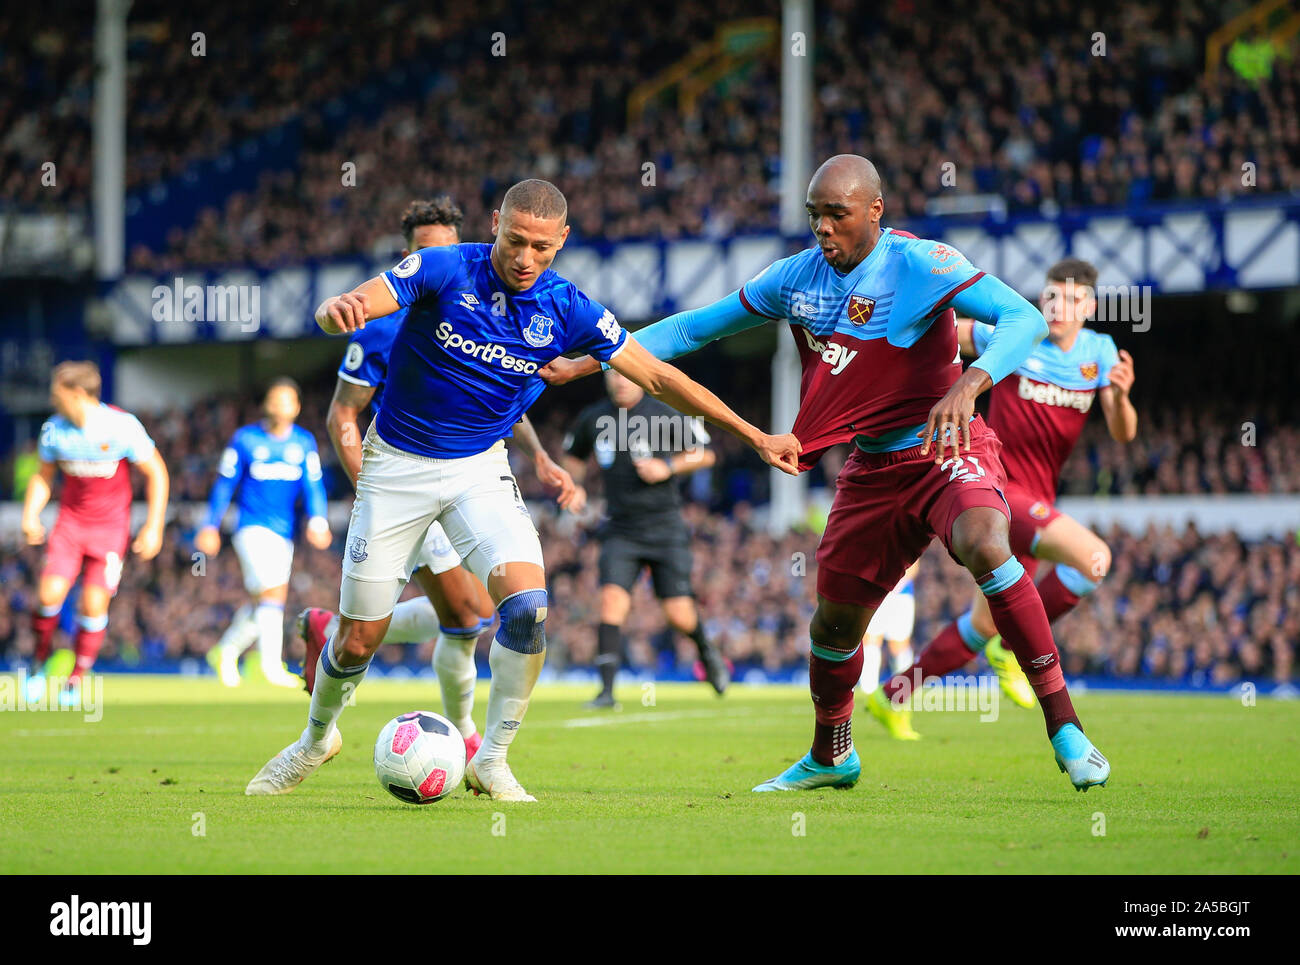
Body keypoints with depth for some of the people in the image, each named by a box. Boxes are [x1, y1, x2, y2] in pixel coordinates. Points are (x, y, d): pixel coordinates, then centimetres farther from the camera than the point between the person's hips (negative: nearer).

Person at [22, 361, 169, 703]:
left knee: (94, 604, -10)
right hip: (70, 522, 3)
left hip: (110, 527, -3)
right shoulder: (54, 430, -4)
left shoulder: (122, 426, -16)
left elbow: (157, 473, -7)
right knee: (50, 595, -14)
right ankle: (40, 661, 11)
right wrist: (30, 515, -1)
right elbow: (43, 476, 13)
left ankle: (77, 679, 7)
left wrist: (154, 527, -10)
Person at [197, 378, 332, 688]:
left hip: (284, 532, 5)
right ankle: (271, 665, -18)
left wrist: (317, 521, -13)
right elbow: (225, 484, 4)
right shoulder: (245, 439, -2)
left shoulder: (304, 443, 7)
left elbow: (313, 485, 4)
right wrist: (210, 527, 3)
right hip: (252, 528, -5)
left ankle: (226, 651, 31)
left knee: (260, 603, 10)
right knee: (273, 591, -19)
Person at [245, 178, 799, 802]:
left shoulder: (565, 310, -8)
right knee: (358, 639, 1)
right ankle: (316, 738, 33)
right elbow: (353, 307, -29)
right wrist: (338, 310, -56)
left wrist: (755, 436, -2)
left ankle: (491, 762, -6)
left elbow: (656, 377, -1)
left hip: (480, 469, 2)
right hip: (399, 463, -2)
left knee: (527, 603, -23)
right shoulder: (444, 270, -16)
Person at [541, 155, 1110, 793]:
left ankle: (1062, 724, -27)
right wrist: (586, 363, 6)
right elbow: (694, 328, 12)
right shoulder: (798, 277, 1)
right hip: (871, 471, 6)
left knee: (984, 548, -35)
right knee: (834, 621, 12)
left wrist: (968, 384, -44)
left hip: (945, 453, -6)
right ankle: (830, 758, 40)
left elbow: (1024, 319, -27)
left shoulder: (918, 265, -17)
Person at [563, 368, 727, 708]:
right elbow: (573, 458, 21)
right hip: (620, 530, 2)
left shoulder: (665, 416, -7)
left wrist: (668, 467, -14)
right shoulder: (592, 419, 3)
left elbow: (704, 454, 2)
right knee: (612, 599, -17)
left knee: (678, 614, -2)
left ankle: (707, 651, 33)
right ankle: (606, 690, -17)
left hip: (665, 530, -2)